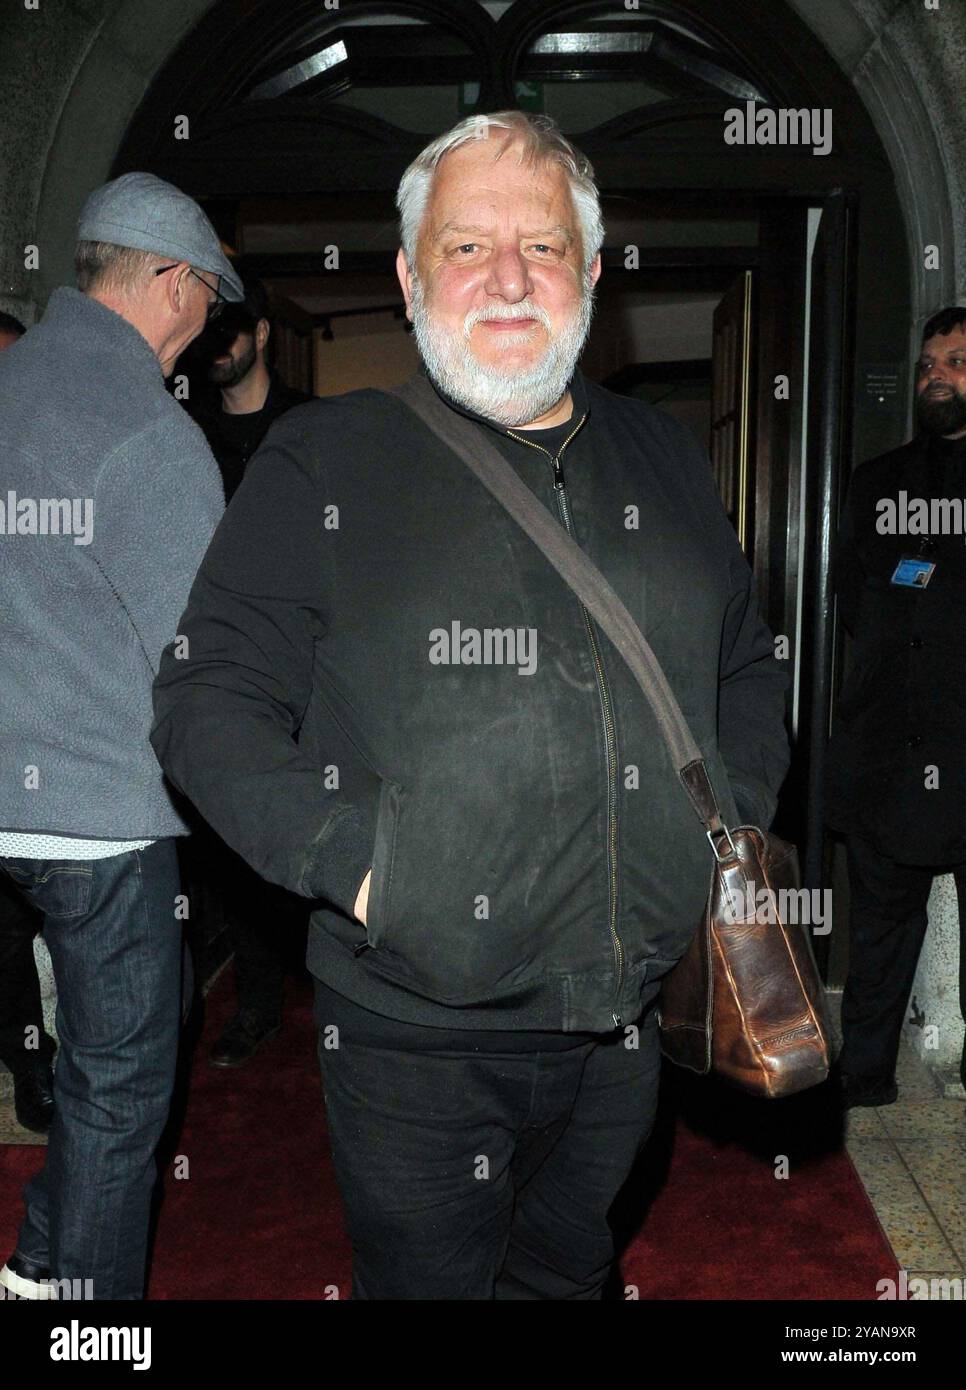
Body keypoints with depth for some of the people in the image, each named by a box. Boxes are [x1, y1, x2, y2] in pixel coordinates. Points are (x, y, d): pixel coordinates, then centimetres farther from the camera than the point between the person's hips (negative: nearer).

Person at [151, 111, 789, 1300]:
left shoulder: (666, 464, 8)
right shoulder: (323, 464, -6)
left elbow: (748, 670, 19)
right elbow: (206, 700, -8)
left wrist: (733, 818, 3)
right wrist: (351, 862, -20)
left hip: (631, 1027, 5)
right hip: (417, 1035, -4)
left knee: (568, 1273, 26)